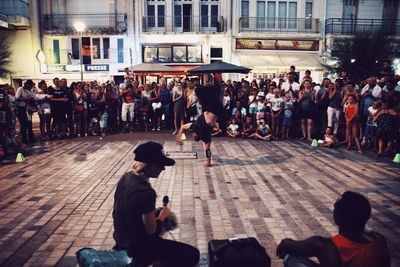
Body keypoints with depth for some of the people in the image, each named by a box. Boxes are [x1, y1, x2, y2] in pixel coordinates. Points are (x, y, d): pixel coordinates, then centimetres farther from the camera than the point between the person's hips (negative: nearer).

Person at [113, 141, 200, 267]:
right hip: (137, 247, -8)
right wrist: (162, 216, -3)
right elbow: (151, 231, -20)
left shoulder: (126, 177, -5)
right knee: (193, 255, -5)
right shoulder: (146, 192, -30)